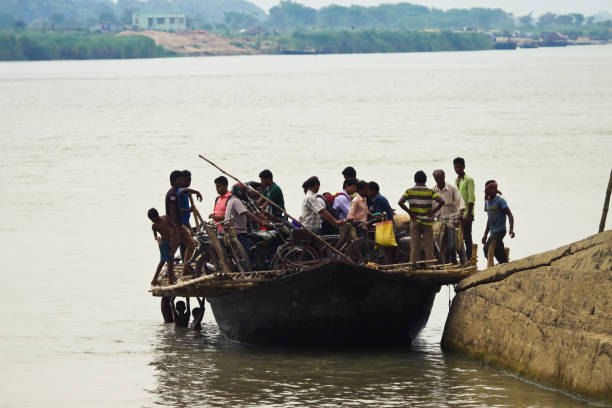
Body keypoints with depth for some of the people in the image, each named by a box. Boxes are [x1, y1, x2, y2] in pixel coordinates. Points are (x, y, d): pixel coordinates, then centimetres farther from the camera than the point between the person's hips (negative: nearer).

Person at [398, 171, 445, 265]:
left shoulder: (410, 191, -1)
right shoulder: (430, 192, -4)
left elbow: (400, 202, -12)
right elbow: (441, 201, -16)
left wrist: (409, 212, -5)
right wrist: (433, 211, -8)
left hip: (414, 221, 1)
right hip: (427, 222, -1)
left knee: (414, 245, 6)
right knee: (428, 246, 4)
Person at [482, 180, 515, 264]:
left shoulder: (500, 200, -10)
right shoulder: (487, 202, 12)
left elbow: (510, 215, -14)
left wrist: (511, 229, -27)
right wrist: (485, 234, 23)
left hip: (500, 231, -8)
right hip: (493, 232, 8)